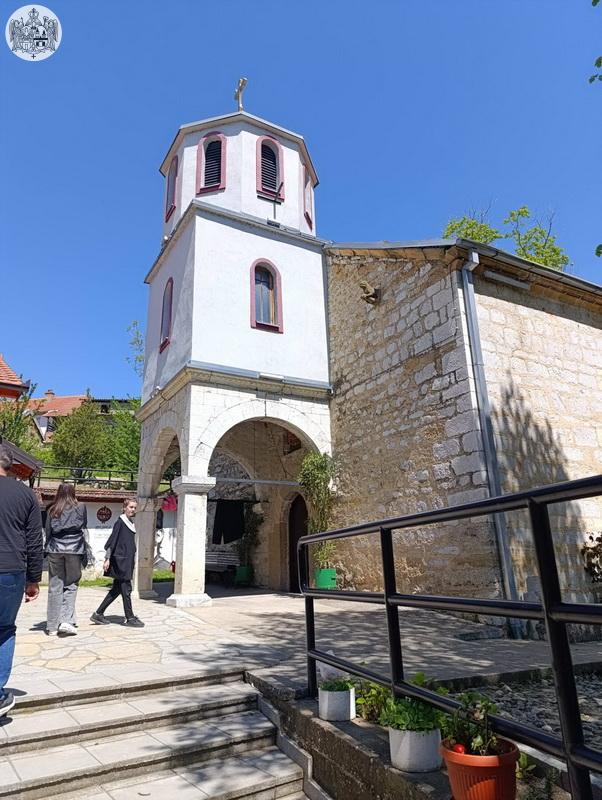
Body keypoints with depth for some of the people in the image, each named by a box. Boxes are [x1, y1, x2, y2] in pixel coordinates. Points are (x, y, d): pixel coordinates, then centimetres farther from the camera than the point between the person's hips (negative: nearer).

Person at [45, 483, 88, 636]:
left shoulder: (52, 510, 8)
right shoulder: (80, 507, 3)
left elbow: (47, 531, 9)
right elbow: (84, 526, 9)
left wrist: (47, 550, 17)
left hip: (55, 550, 2)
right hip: (74, 549, -2)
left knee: (55, 587, 6)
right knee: (71, 585, 6)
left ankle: (53, 626, 10)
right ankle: (66, 621, -7)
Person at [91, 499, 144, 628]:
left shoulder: (131, 524, 14)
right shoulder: (120, 522, -10)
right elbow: (112, 540, -12)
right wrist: (107, 559, -15)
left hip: (128, 561, 9)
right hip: (120, 560, -9)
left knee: (116, 590, 12)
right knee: (126, 589, -4)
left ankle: (98, 614, 20)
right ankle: (130, 618, 3)